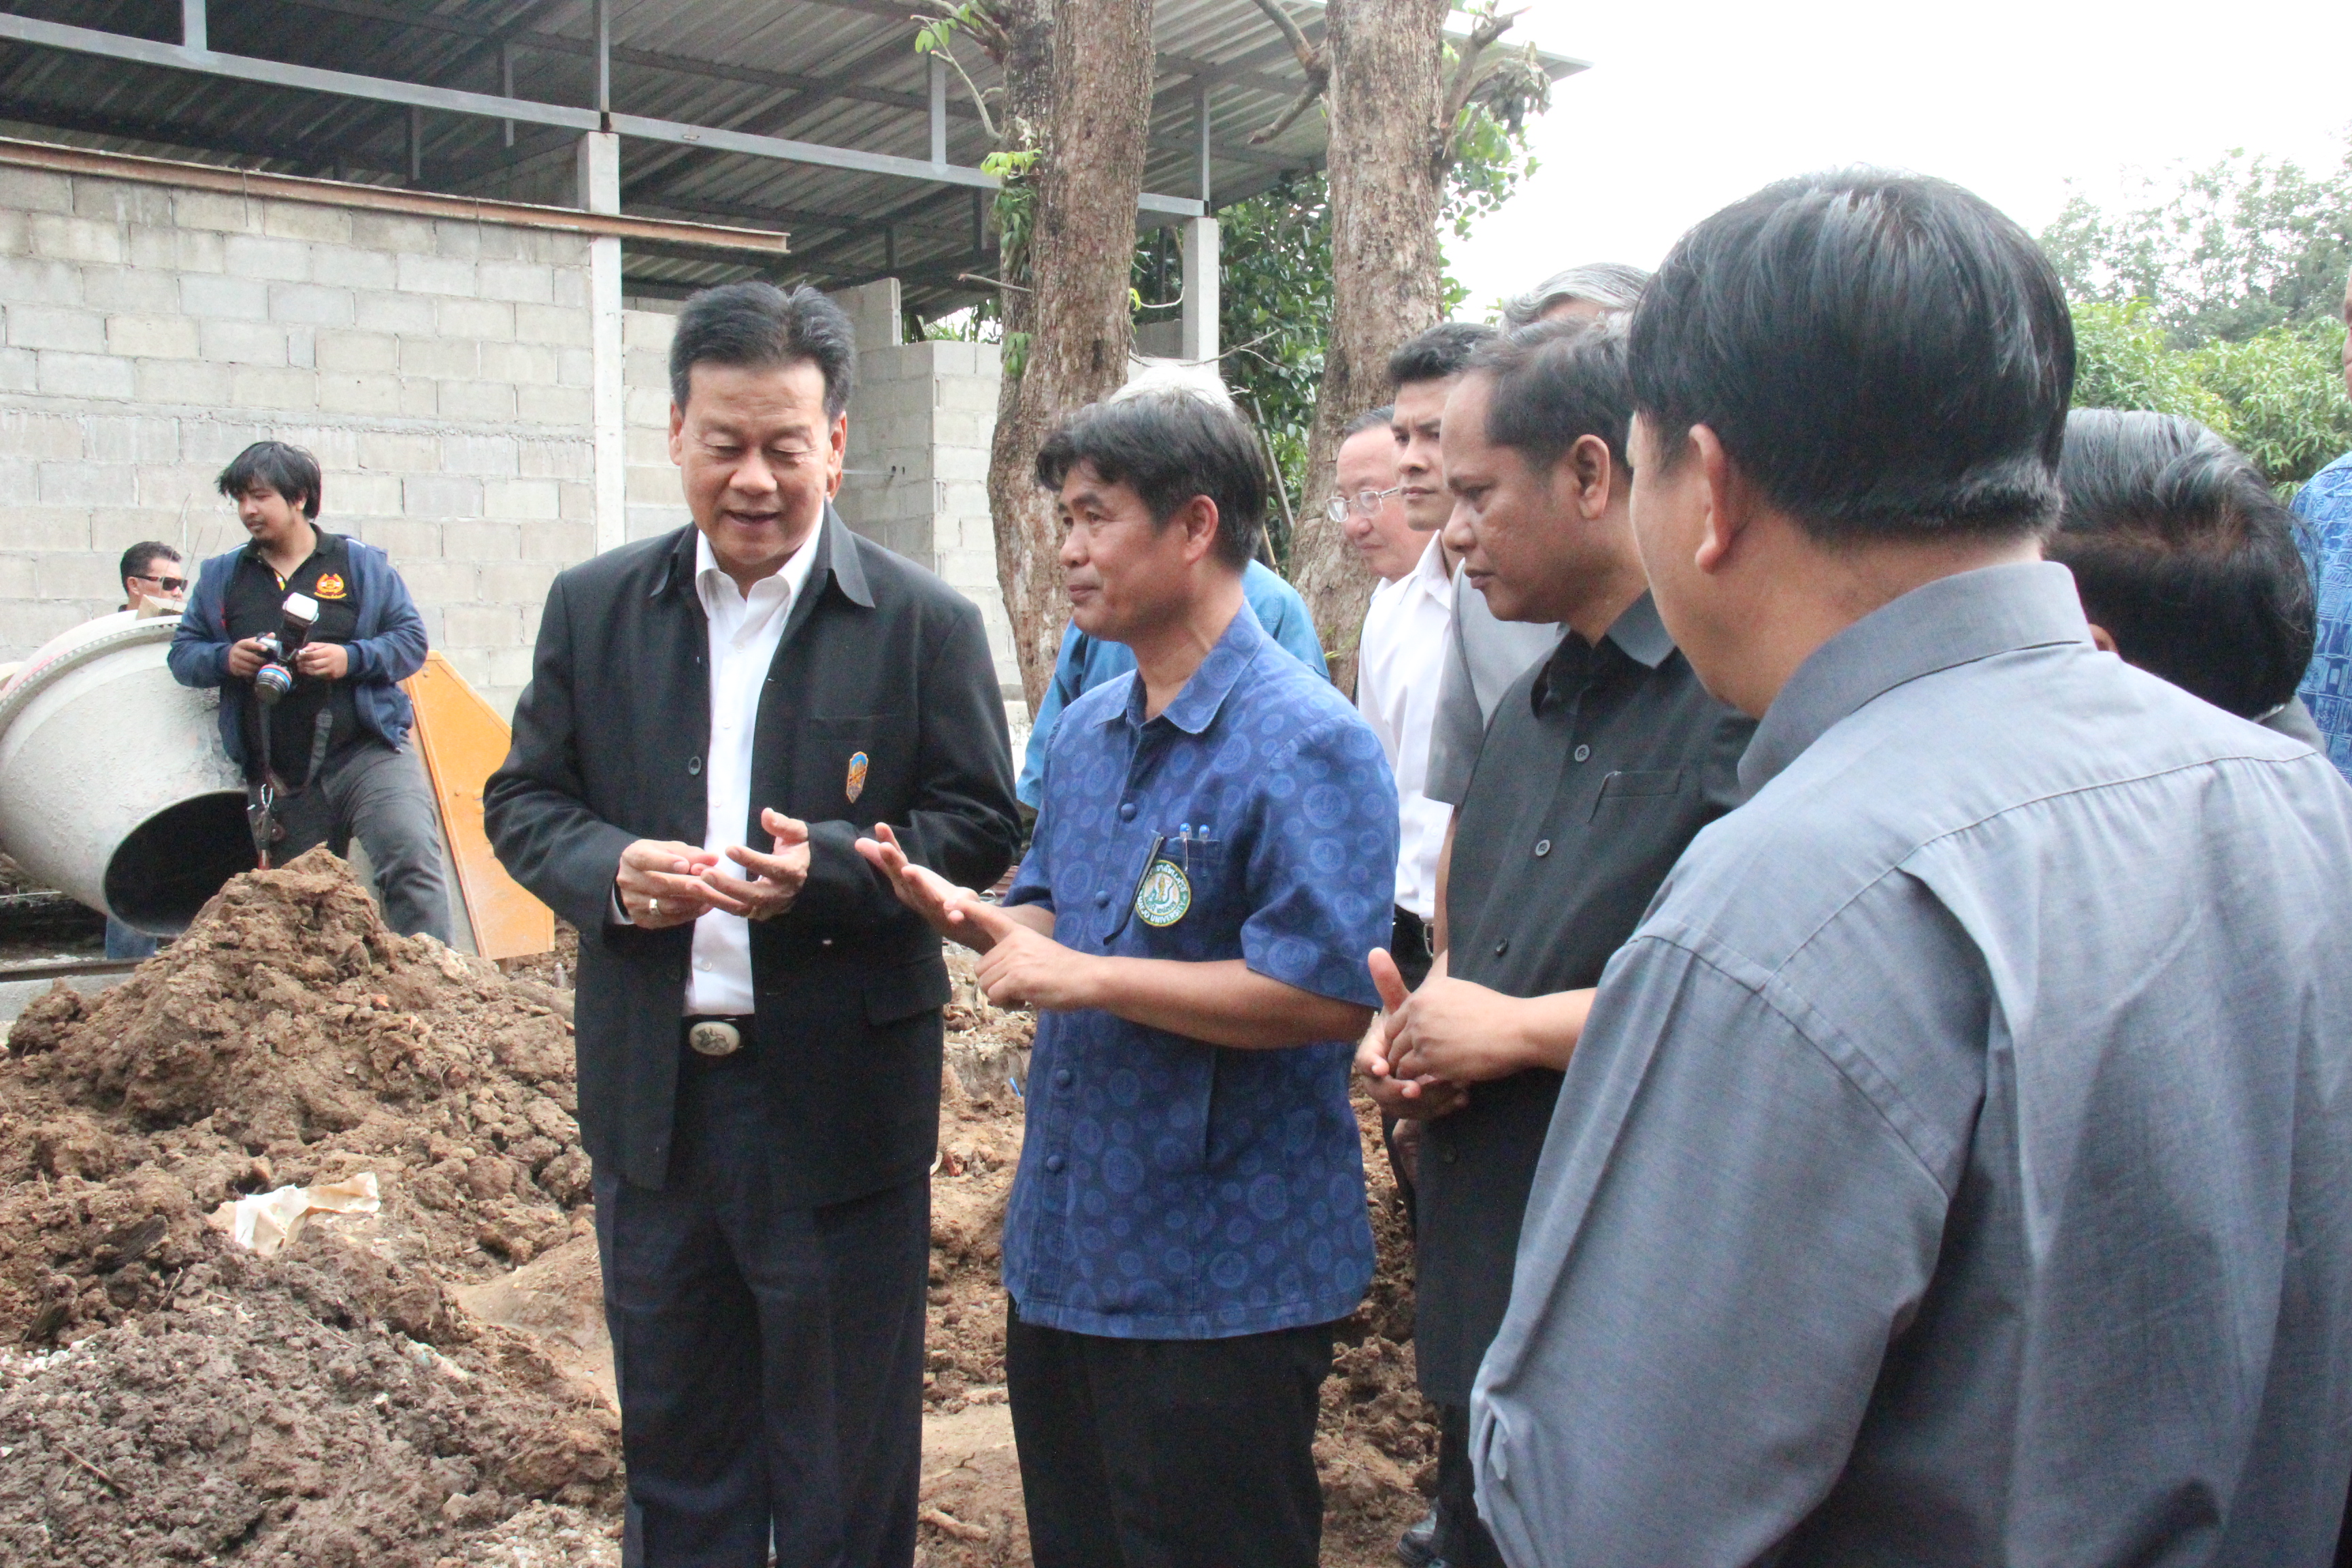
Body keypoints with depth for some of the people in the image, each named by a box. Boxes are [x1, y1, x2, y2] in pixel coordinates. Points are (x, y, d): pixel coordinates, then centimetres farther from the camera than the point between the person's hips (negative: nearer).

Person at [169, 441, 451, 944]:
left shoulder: (360, 563, 6)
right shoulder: (221, 577, 14)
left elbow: (411, 639, 2)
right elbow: (182, 652, 14)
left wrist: (352, 658, -15)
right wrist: (224, 659, -8)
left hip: (367, 752, -4)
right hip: (281, 781, 4)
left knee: (411, 854, -25)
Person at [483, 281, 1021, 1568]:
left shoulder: (925, 623, -5)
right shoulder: (593, 607, 5)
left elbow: (980, 829, -5)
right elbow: (523, 800, 7)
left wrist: (829, 863, -23)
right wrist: (611, 870, -14)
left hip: (841, 1107, -3)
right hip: (649, 1094, 4)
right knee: (672, 1441, 20)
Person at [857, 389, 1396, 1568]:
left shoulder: (1307, 742, -18)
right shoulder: (1086, 730, 9)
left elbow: (1328, 994, -26)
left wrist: (1081, 977, -22)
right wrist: (975, 917, -4)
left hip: (1221, 1284, -8)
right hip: (1064, 1248, 8)